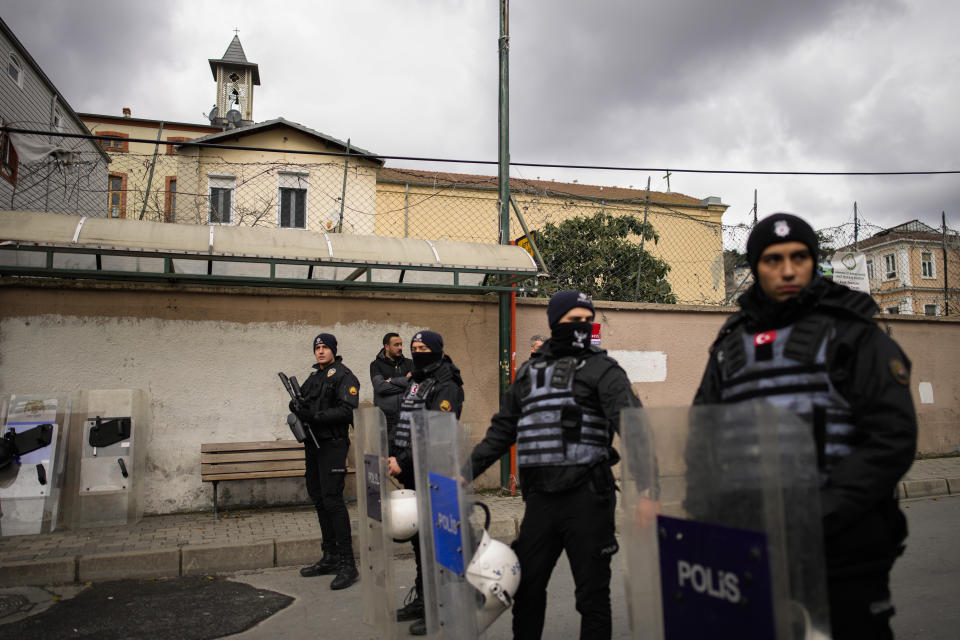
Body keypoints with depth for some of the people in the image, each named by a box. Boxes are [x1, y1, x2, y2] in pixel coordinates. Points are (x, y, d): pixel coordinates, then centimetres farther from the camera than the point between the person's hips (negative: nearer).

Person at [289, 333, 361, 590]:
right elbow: (305, 406, 23)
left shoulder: (343, 376, -6)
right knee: (319, 500, 11)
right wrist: (297, 407, -1)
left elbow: (348, 410, -17)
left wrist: (315, 416, -22)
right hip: (313, 444, 9)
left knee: (332, 500, -14)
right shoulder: (313, 378, 19)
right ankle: (330, 558, 21)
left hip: (332, 445, -9)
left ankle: (347, 564, -10)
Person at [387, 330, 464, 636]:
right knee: (417, 535, 16)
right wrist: (392, 457, 4)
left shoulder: (446, 387, -11)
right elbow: (401, 424, 18)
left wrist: (404, 461, -21)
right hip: (412, 475, 9)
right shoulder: (415, 383, 17)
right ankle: (421, 598, 28)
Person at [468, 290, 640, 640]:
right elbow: (501, 431, 21)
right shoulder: (529, 371, 16)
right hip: (540, 496, 5)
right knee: (526, 586, 14)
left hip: (586, 495, -4)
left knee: (592, 591, 7)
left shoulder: (601, 368, 0)